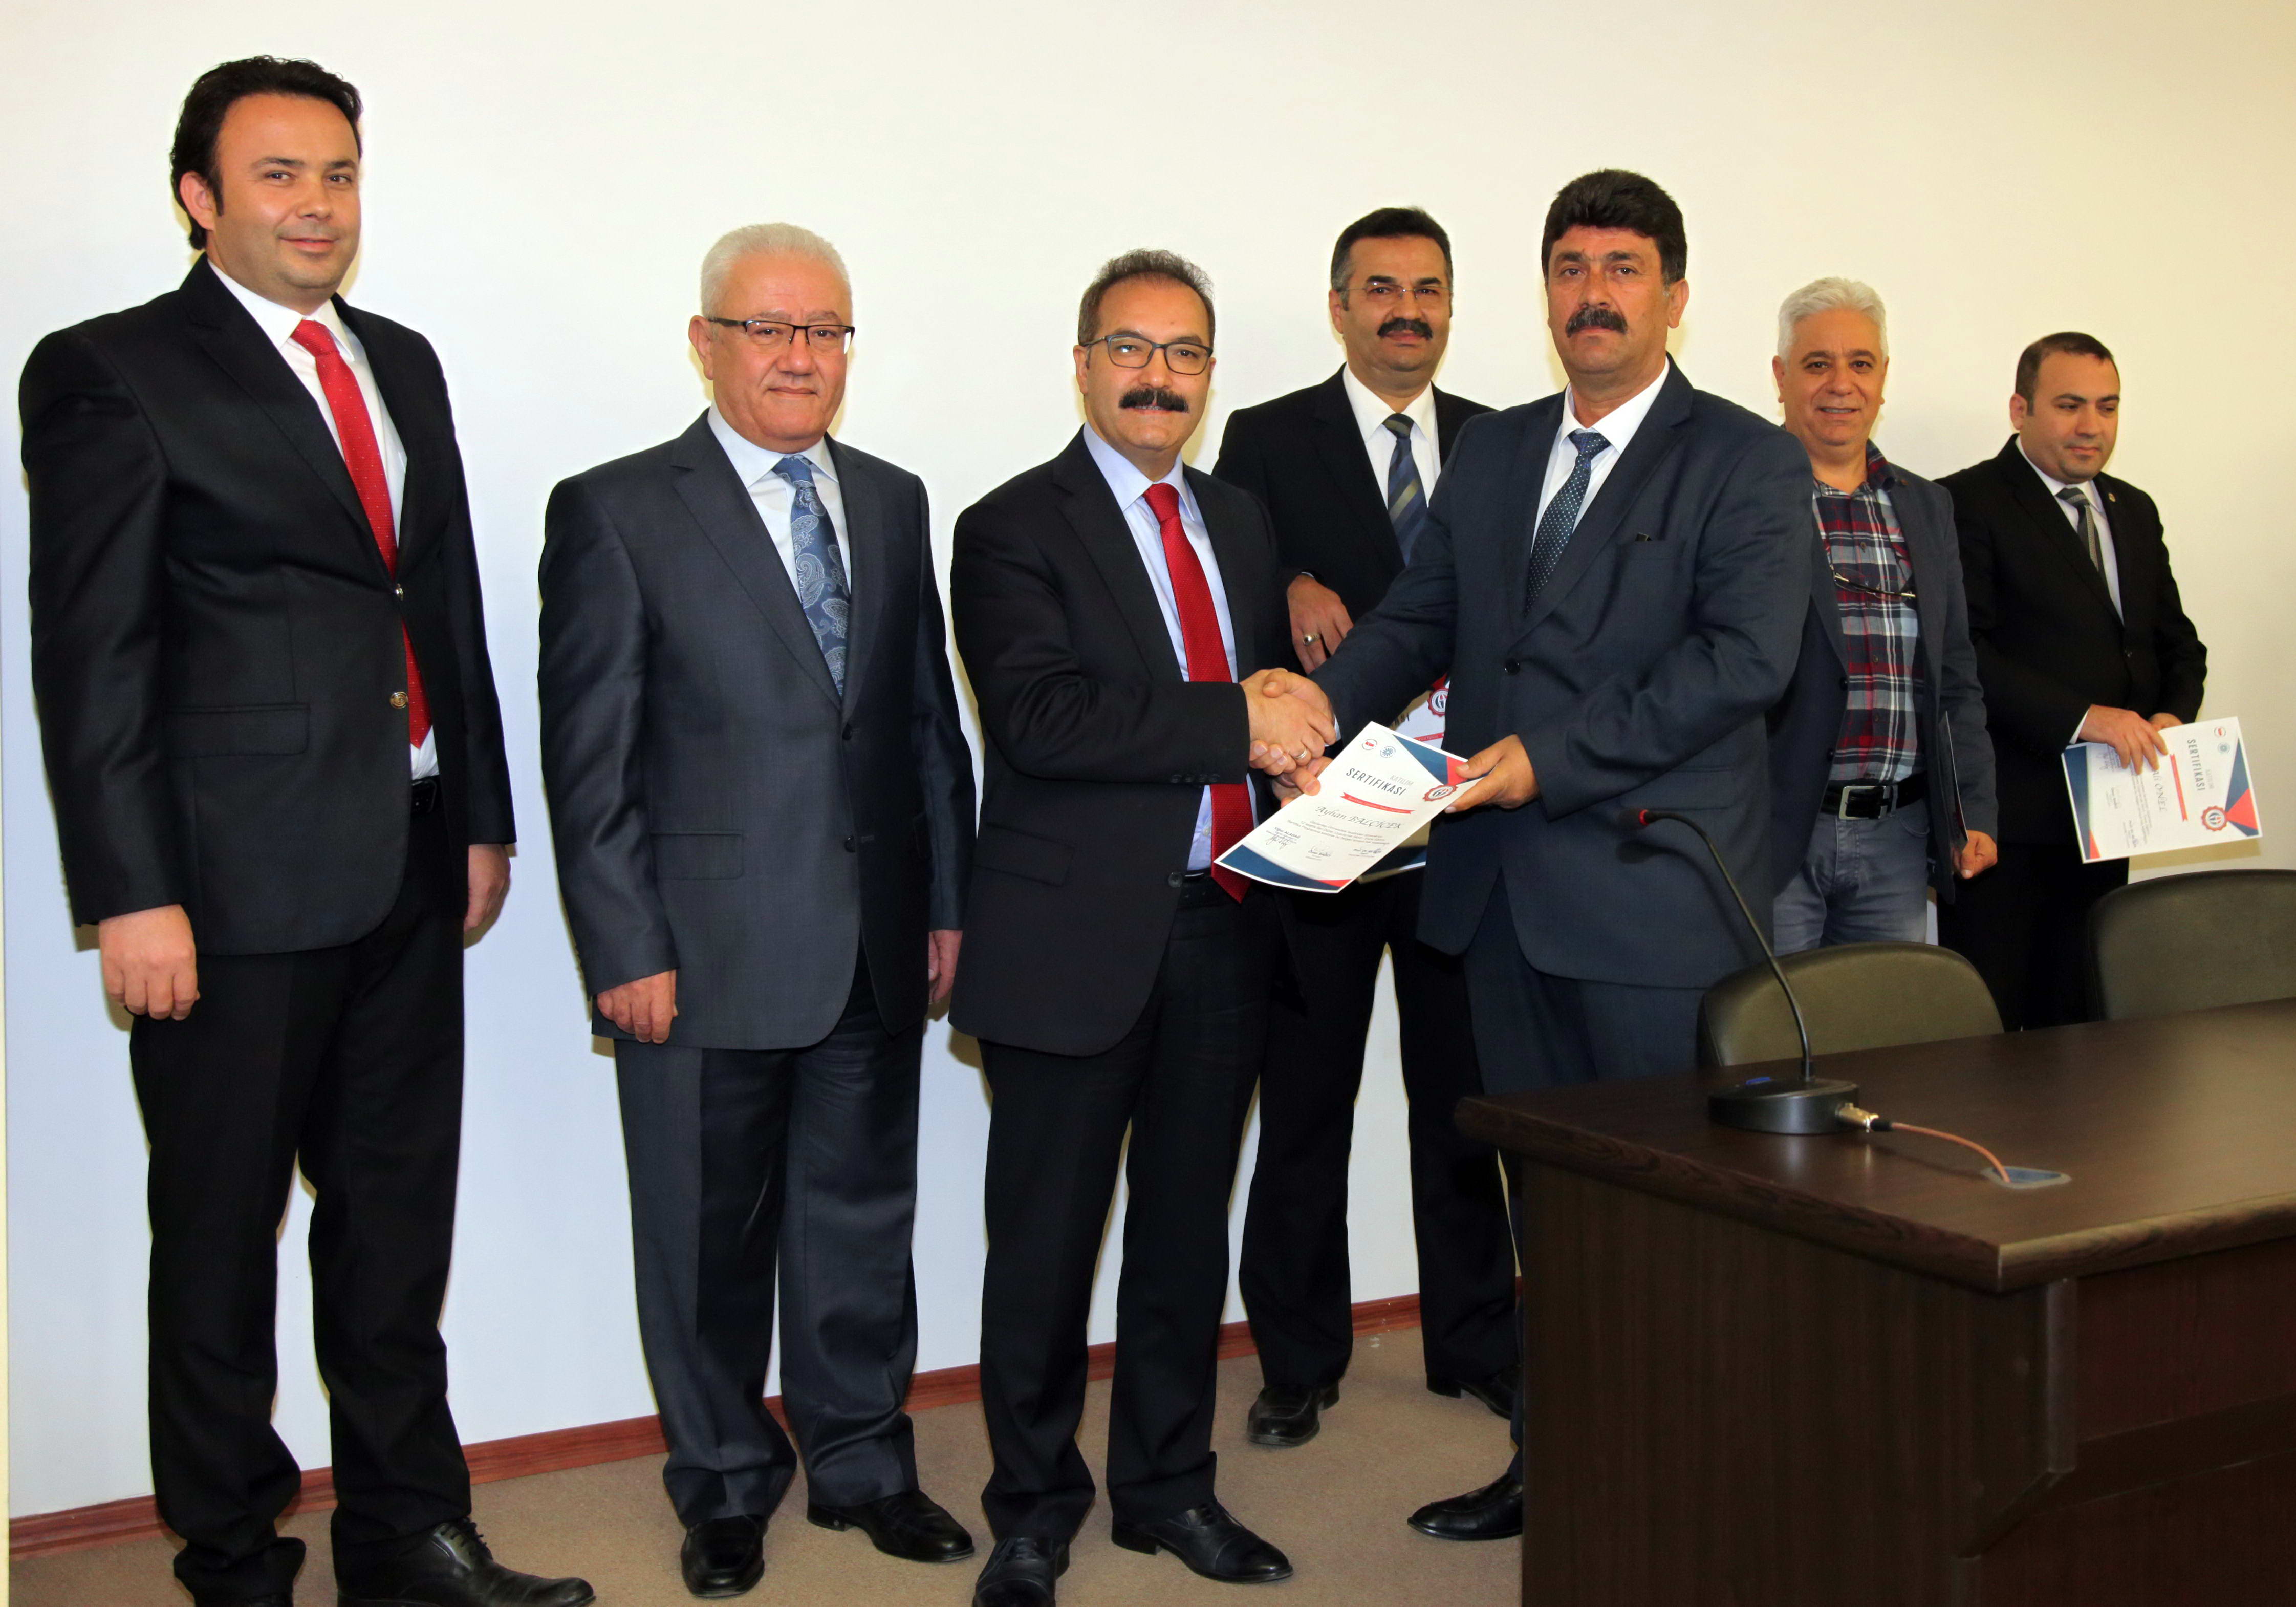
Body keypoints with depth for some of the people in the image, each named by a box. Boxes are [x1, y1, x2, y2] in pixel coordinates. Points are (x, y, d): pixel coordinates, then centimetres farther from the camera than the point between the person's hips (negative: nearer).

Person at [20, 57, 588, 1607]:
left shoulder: (402, 361, 15)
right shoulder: (109, 372, -5)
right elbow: (90, 653, -9)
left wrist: (482, 818, 13)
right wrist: (131, 895, -14)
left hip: (410, 867, 6)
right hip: (238, 880, -6)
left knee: (397, 1211, 15)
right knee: (222, 1230, 8)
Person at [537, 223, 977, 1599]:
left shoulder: (893, 501, 11)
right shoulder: (618, 512, -5)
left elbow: (931, 719, 12)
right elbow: (589, 757, -7)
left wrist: (947, 903, 8)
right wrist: (626, 951, -11)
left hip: (877, 953, 4)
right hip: (707, 956, -4)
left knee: (864, 1222, 15)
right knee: (710, 1239, 10)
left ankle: (862, 1460, 34)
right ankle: (727, 1486, 30)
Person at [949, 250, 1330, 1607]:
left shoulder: (1242, 521, 16)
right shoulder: (1014, 528, -5)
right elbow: (1039, 717, -20)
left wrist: (1296, 724, -4)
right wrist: (1235, 720, -22)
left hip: (1223, 930, 6)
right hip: (1077, 935, -5)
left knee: (1189, 1226, 16)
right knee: (1048, 1240, 5)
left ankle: (1170, 1487, 32)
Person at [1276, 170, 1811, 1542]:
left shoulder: (1747, 463, -3)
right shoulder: (1491, 453, 16)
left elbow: (1744, 656, -15)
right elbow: (1420, 619, 12)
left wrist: (1550, 756, -22)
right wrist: (1321, 710, -8)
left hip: (1653, 888, -5)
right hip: (1503, 884, 6)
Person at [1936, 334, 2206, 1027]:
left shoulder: (2134, 511, 18)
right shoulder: (1968, 504, -6)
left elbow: (2177, 639, 21)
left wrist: (2174, 715, -1)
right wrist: (2079, 718, -22)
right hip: (2006, 817, -7)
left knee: (2074, 1022, 12)